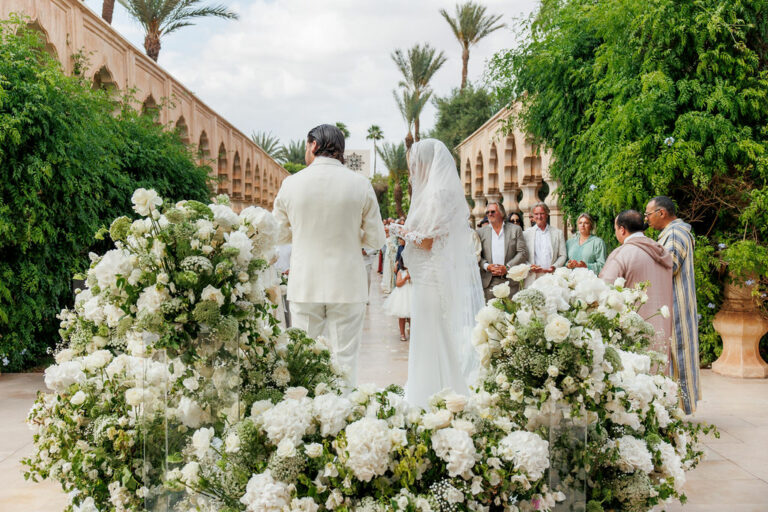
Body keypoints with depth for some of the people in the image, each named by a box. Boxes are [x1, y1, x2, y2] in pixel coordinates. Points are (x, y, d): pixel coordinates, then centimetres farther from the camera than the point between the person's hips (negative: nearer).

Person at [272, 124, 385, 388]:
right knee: (345, 358, 5)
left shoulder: (291, 183, -2)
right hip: (347, 285, 0)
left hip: (304, 286, 1)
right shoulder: (361, 185, -3)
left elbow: (278, 234, 8)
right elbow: (376, 239, 0)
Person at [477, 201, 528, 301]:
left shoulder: (515, 229, 9)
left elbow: (523, 253, 2)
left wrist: (507, 267, -9)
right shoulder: (481, 232, 12)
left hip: (510, 281, -1)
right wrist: (487, 266, -11)